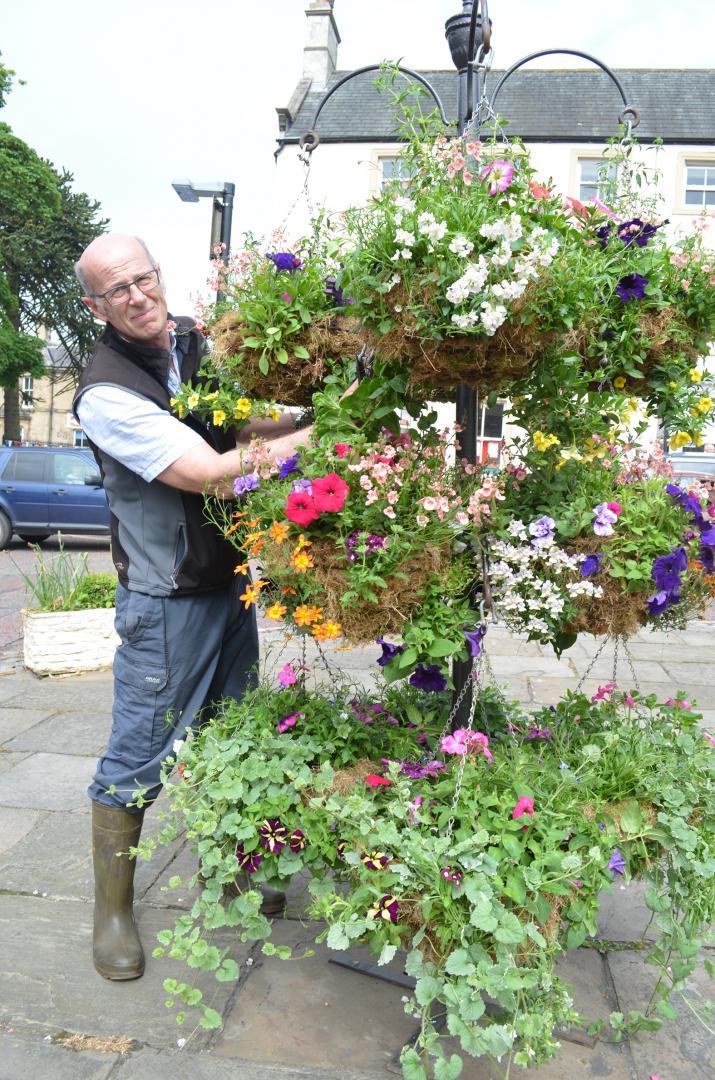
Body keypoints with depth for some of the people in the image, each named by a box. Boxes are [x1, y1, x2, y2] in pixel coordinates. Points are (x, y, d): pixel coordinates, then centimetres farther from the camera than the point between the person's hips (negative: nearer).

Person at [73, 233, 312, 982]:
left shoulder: (198, 343, 3)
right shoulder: (107, 393, -20)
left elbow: (241, 427, 8)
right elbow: (215, 473, -27)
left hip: (232, 577, 7)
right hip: (166, 599, -7)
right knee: (137, 758, 5)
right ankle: (112, 910, 27)